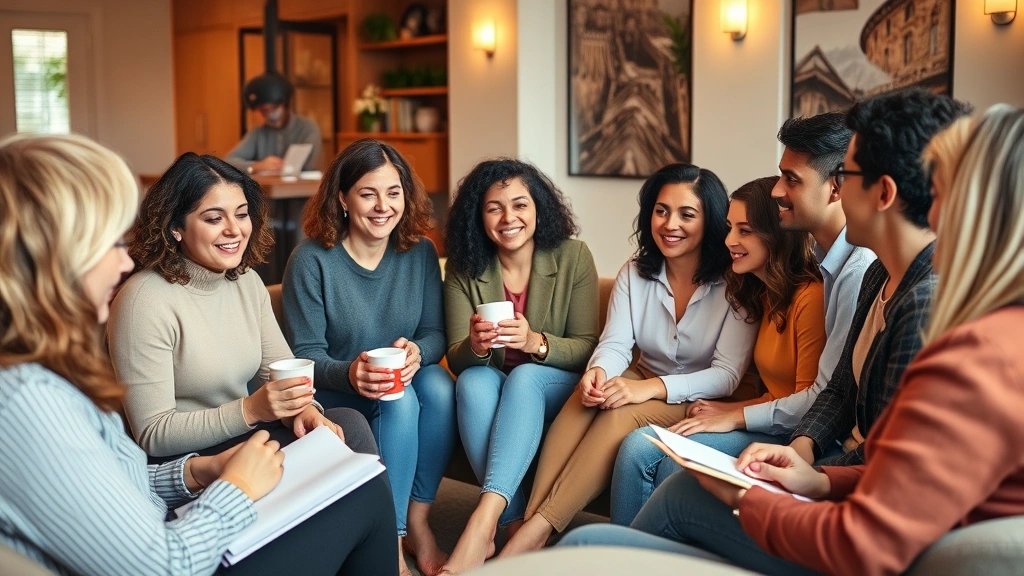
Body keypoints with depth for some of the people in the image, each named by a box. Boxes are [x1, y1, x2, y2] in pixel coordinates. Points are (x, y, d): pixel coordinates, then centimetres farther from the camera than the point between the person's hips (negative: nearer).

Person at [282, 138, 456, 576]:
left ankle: (417, 523, -15)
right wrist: (349, 373, -33)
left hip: (403, 379, 4)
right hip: (335, 395, -3)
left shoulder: (420, 253, -2)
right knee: (399, 401, -31)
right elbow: (305, 356, -12)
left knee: (439, 386, -28)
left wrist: (418, 351, -26)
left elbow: (436, 334, -1)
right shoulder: (312, 260, -14)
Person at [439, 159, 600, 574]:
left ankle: (484, 522, -43)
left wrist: (536, 343, -31)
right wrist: (475, 346, -32)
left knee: (525, 377, -33)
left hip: (555, 385, -1)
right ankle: (515, 521, -32)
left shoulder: (572, 257, -9)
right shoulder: (464, 267, -5)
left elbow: (587, 347, -10)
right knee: (473, 380, -31)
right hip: (492, 390, 2)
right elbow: (456, 359, -7)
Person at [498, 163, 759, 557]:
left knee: (620, 418, -33)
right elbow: (615, 345, -4)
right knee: (585, 398, -30)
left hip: (698, 403, -4)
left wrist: (651, 387, -31)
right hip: (644, 386, 4)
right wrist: (598, 372, -30)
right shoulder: (635, 274, 4)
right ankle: (529, 521, -37)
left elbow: (727, 375, -16)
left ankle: (537, 532, -33)